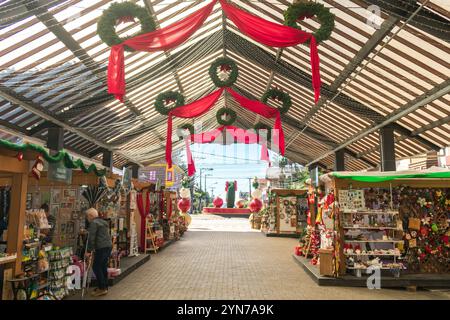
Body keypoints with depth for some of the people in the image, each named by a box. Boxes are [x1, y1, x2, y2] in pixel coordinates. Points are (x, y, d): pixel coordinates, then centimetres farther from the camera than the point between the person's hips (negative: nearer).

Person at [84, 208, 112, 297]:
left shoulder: (94, 223, -7)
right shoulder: (104, 222, 20)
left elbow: (91, 238, -13)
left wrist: (89, 251, -10)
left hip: (102, 248, -9)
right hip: (109, 245, 9)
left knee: (96, 267, -1)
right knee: (103, 267, 15)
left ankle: (102, 288, 1)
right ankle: (104, 287, 21)